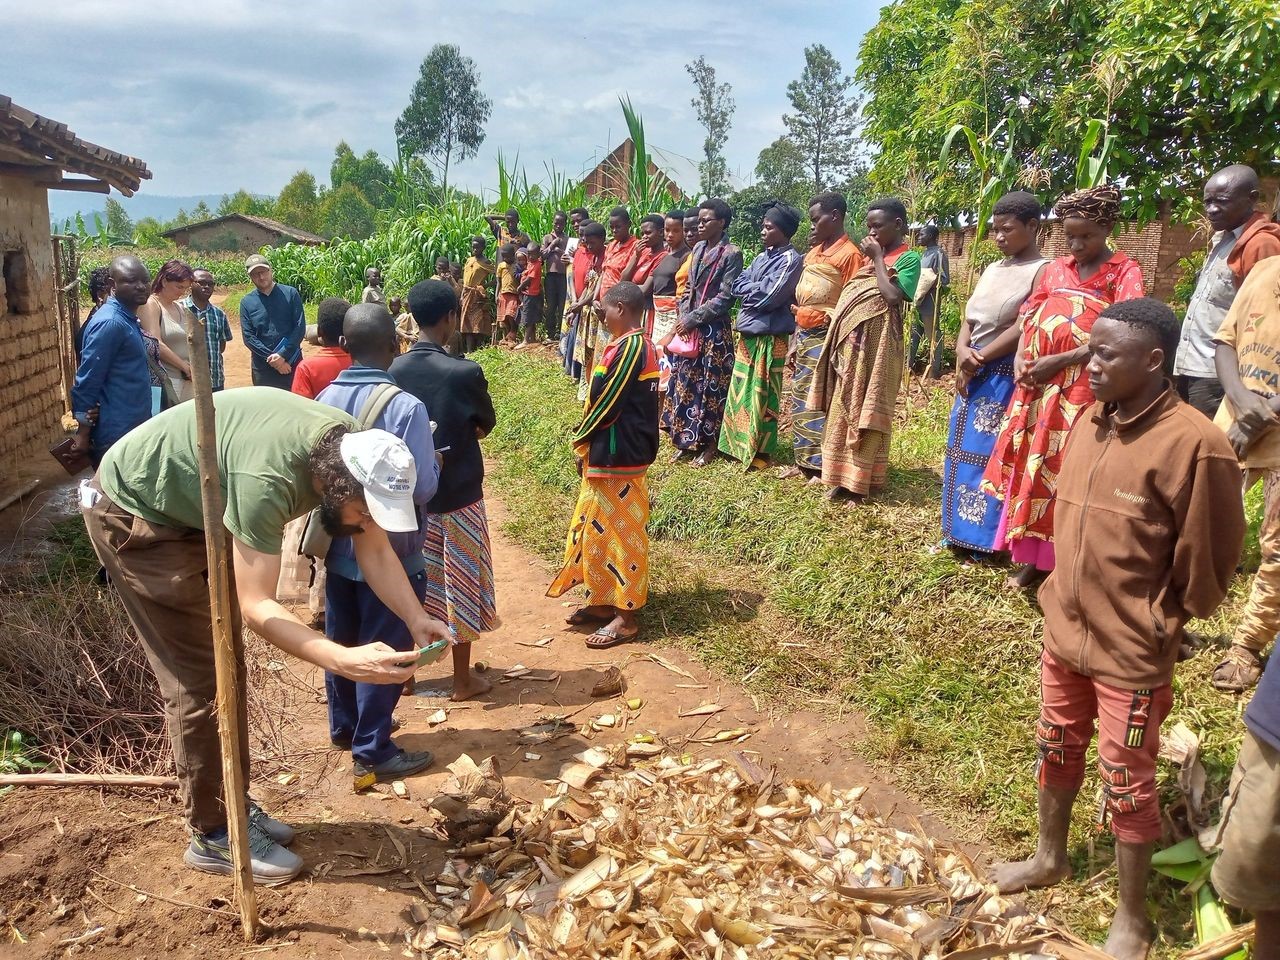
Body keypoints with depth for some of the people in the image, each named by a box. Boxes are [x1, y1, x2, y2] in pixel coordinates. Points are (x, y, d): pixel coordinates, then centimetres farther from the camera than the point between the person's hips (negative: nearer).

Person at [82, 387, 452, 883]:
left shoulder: (349, 451, -17)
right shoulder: (266, 479, -40)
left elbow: (374, 551, -9)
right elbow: (255, 606, -38)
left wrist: (416, 619, -24)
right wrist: (343, 660, -48)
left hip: (193, 511, 8)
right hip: (133, 514, -8)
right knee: (200, 682, -6)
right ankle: (213, 834, 8)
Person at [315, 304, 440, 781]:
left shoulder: (325, 399, -4)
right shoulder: (406, 406, -21)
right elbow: (422, 488, -20)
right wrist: (435, 459, -1)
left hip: (338, 545, 6)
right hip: (389, 550, -6)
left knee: (340, 640, 20)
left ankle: (343, 727, 38)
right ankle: (372, 751, 16)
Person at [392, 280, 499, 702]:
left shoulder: (394, 370, -6)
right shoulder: (465, 372, -18)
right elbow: (486, 426, -2)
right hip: (459, 493, -4)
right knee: (460, 581, 8)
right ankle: (463, 679, 18)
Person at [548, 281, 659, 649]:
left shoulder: (630, 347, -20)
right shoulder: (637, 345, 11)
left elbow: (605, 404, -19)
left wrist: (580, 439, -6)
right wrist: (588, 441, 10)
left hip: (617, 458, -10)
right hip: (610, 454, 10)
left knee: (619, 532, -1)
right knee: (597, 528, 18)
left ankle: (626, 618, 10)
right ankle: (602, 601, 29)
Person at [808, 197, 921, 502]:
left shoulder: (909, 259, -6)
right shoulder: (875, 257, 16)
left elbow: (893, 297, -21)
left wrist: (877, 258, -14)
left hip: (875, 344, -8)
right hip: (852, 342, 8)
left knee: (866, 412, -2)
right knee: (844, 410, 9)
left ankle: (860, 480, 6)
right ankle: (844, 475, 17)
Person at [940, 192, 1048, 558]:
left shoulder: (1043, 271, -9)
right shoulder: (992, 270, 14)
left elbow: (1025, 328, -17)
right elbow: (968, 318, 11)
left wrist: (979, 358, -13)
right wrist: (962, 351, -8)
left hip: (1005, 376, -8)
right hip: (973, 375, 8)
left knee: (991, 453, -2)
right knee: (964, 449, 12)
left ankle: (985, 537, 10)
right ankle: (961, 530, 24)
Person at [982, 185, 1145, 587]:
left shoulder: (1124, 271, -3)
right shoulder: (1055, 269, 14)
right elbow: (1030, 318, 16)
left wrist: (1058, 361, -17)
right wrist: (1020, 358, -3)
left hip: (1083, 390, -5)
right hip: (1038, 386, 6)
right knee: (1033, 469, 8)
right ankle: (1033, 557, 20)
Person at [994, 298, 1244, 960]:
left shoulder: (1192, 444, -22)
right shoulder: (1089, 422, -1)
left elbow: (1207, 559, -14)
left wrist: (1159, 624, -4)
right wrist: (1064, 596, 13)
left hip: (1133, 651, -7)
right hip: (1064, 630, 7)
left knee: (1126, 782, 9)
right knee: (1057, 749, 23)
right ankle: (1050, 857, 47)